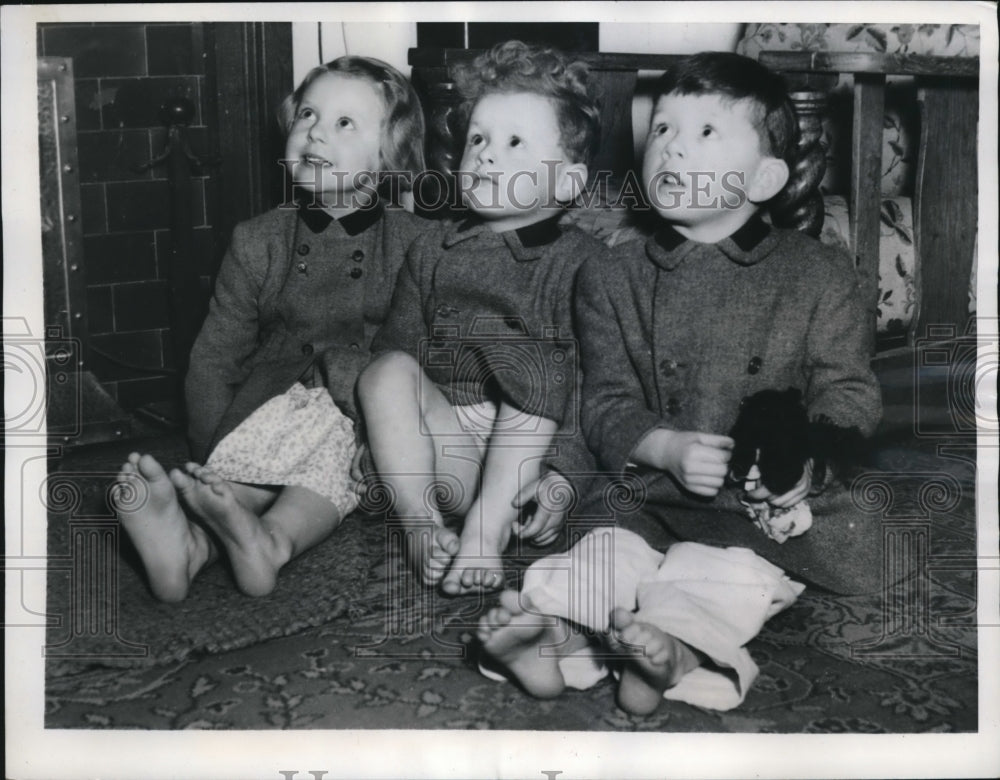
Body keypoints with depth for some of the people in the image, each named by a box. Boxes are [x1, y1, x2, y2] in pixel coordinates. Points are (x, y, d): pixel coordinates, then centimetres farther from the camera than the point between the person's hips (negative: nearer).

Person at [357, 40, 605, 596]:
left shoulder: (582, 260, 2)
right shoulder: (434, 252, 16)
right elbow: (397, 346, 11)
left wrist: (562, 473, -19)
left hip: (529, 448, -2)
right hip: (440, 454, 3)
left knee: (535, 364, -28)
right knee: (387, 370, -20)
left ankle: (486, 529, -31)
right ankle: (421, 525, -26)